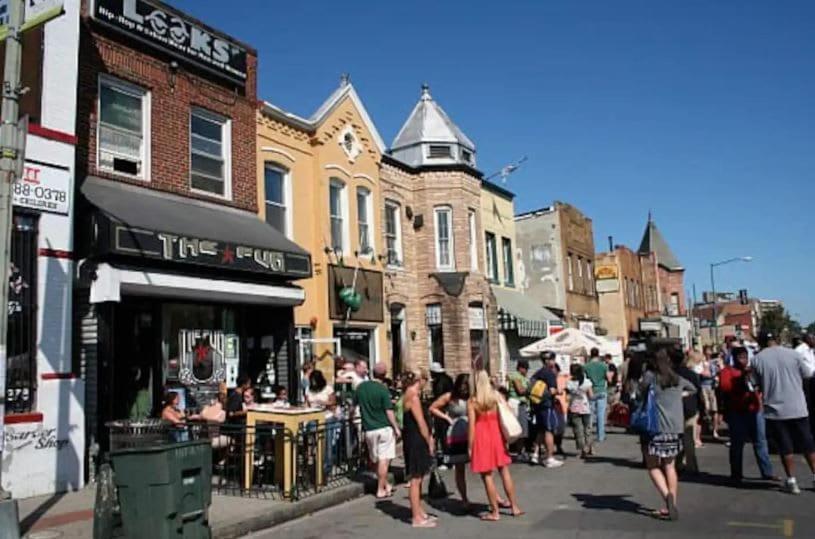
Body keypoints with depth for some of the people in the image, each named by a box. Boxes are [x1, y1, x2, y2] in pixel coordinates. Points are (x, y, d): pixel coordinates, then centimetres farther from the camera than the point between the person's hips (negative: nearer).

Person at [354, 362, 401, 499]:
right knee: (384, 460, 0)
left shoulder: (361, 387, 3)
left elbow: (354, 405, 14)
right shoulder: (383, 389, -12)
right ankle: (381, 490, 3)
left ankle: (385, 485, 26)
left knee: (377, 460, 16)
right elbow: (389, 411, -13)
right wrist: (396, 428, -6)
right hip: (384, 428, -5)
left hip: (369, 430, 5)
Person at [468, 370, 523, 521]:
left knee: (487, 475, 4)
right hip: (497, 435, 4)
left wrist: (470, 447, -6)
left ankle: (495, 512, 10)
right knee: (505, 472, 14)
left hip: (482, 438, -4)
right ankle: (514, 507, 21)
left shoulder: (472, 401, -10)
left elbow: (471, 425, -11)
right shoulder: (497, 396, -1)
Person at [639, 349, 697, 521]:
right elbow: (693, 389, 29)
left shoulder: (650, 376, -5)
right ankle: (672, 505, 14)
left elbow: (641, 392, -1)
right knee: (670, 467, 14)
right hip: (676, 427, 5)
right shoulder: (678, 379, 11)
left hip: (656, 427, -5)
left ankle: (667, 495, -17)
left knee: (653, 467, 5)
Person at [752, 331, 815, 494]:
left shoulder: (757, 359, -7)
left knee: (785, 447, 7)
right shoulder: (793, 354, -5)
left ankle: (792, 481, 8)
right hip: (797, 408, 1)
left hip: (774, 409, -1)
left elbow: (756, 384, 0)